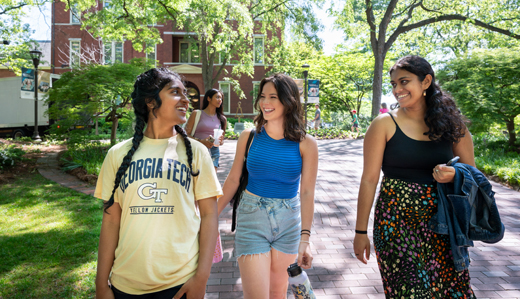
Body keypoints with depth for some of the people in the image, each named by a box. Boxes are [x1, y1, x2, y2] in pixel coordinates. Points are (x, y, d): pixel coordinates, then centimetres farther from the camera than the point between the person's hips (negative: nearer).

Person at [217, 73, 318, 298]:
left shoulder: (306, 144, -7)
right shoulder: (248, 137, -4)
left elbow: (307, 192, -8)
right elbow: (233, 180, 2)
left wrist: (305, 239, -13)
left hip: (288, 223, 1)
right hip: (252, 221, -1)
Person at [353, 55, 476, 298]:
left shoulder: (451, 123, 3)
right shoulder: (384, 124, -5)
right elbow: (369, 180, -6)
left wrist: (455, 175, -12)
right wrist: (360, 232, -5)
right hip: (396, 222, -3)